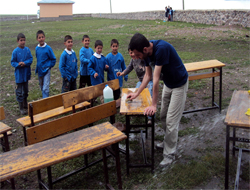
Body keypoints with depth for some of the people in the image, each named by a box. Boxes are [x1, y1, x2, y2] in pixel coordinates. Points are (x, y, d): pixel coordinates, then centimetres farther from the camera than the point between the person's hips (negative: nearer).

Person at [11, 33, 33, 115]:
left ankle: (25, 105, 33)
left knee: (26, 90, 17)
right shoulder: (15, 51, -11)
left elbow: (31, 59, -3)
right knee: (19, 92, 2)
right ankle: (21, 108, 13)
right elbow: (12, 62, -6)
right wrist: (18, 64, -25)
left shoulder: (27, 49, -2)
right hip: (19, 74, -4)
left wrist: (25, 63, -20)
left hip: (26, 73, 4)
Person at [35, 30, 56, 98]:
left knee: (45, 88, -10)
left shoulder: (48, 48, -12)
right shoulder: (37, 48, 1)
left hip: (46, 70, -5)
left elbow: (53, 59, -3)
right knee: (42, 87, 16)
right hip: (39, 70, 5)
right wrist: (37, 68, 8)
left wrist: (49, 66, -7)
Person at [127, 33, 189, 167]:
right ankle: (168, 142, 39)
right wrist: (137, 93, 2)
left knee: (171, 121, -4)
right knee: (163, 117, 17)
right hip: (167, 84, 8)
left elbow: (156, 79, -33)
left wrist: (153, 105, -28)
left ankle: (169, 154, 10)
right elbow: (148, 75, 4)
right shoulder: (146, 53, -10)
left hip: (179, 84, -8)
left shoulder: (161, 48, -35)